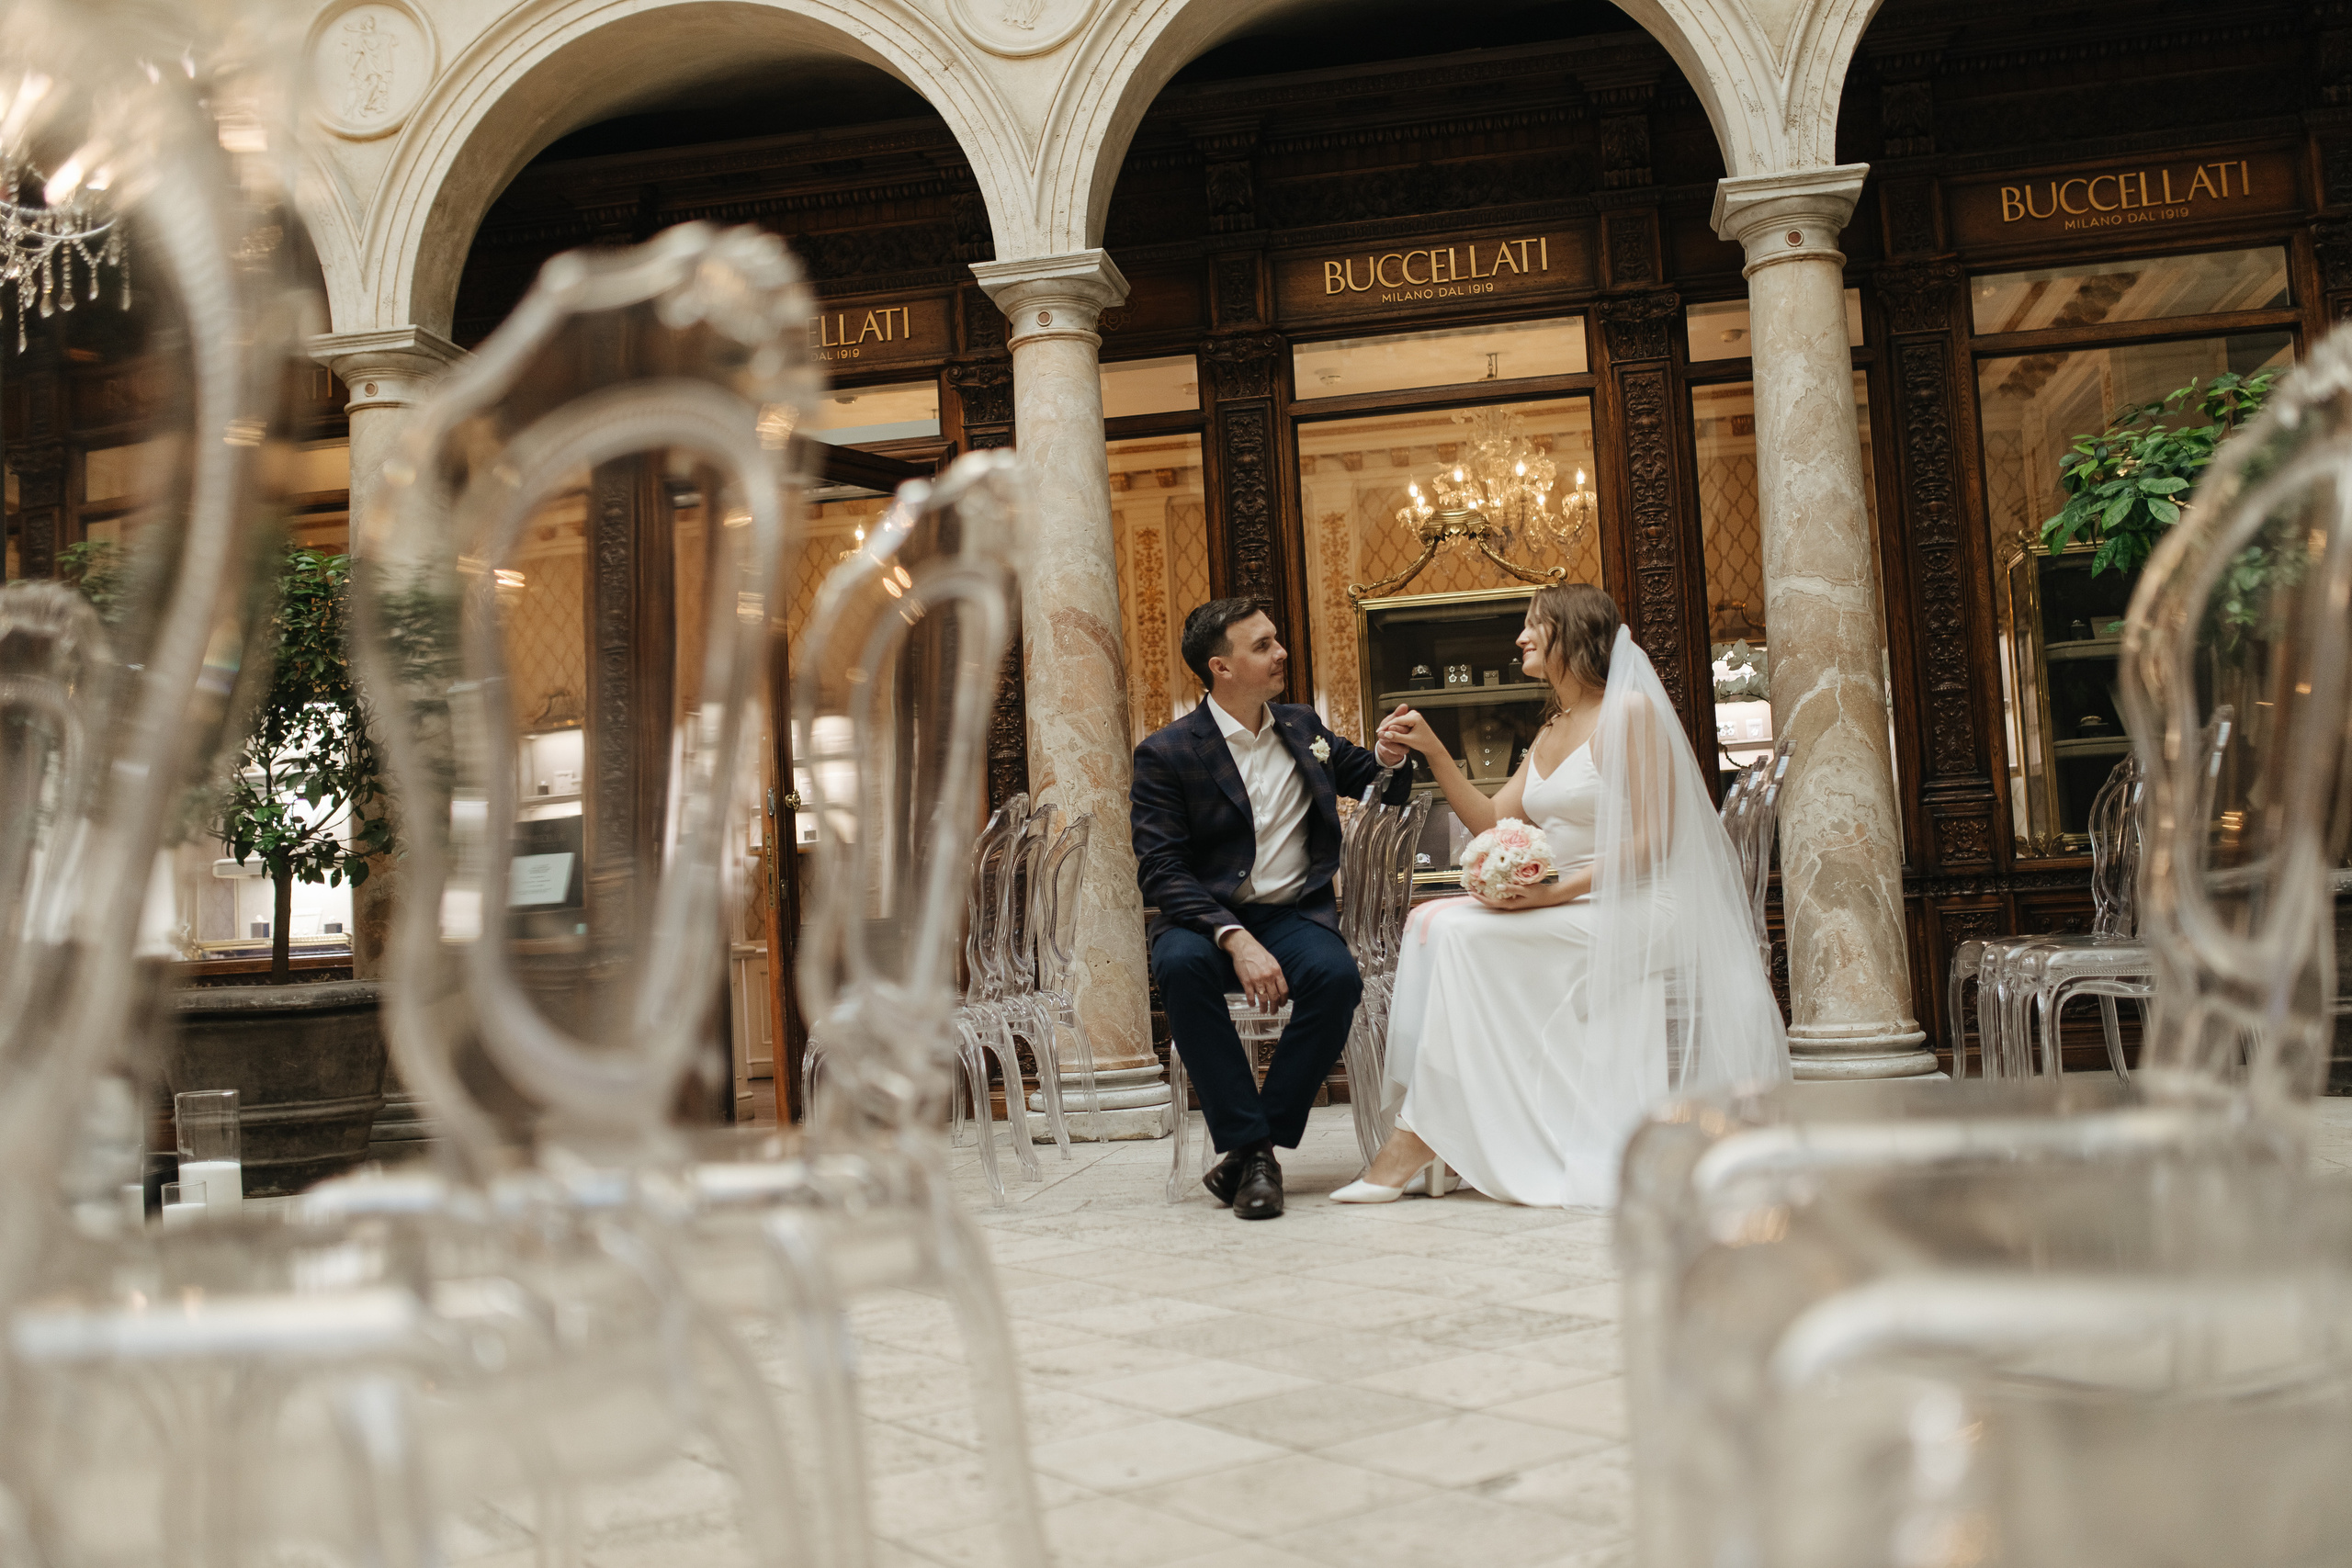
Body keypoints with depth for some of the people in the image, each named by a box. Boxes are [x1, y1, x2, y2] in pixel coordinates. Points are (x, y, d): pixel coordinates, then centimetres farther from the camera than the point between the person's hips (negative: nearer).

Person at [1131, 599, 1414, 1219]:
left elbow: (1378, 787, 25)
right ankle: (1250, 1145, -27)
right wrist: (1235, 939, -27)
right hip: (1207, 917, -3)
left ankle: (1255, 1149, -19)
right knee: (1181, 965, -37)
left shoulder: (1302, 727, 12)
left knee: (1337, 976, -31)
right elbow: (1160, 871, -12)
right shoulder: (1165, 754, -4)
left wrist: (1392, 758, -1)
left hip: (1294, 913, 3)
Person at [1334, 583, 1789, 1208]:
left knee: (1461, 933, -24)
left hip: (1636, 913, -8)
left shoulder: (1629, 711, -7)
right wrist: (1432, 750, 7)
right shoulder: (1550, 734, 20)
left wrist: (1554, 891, -22)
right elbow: (1491, 822, 15)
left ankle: (1423, 1135, -21)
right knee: (1430, 920, -12)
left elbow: (1652, 841, -13)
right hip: (1564, 909, 8)